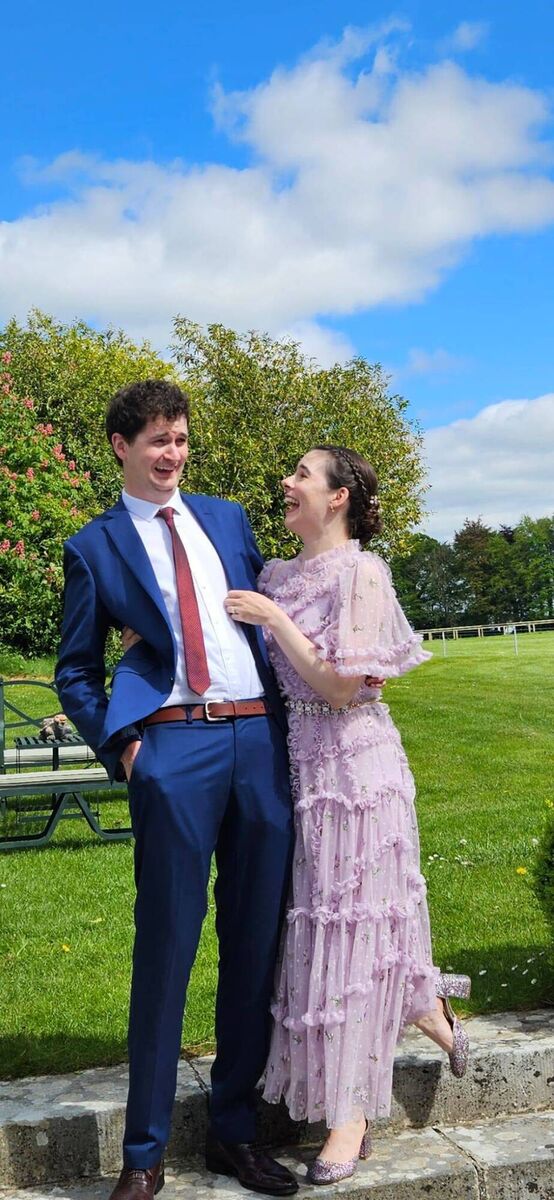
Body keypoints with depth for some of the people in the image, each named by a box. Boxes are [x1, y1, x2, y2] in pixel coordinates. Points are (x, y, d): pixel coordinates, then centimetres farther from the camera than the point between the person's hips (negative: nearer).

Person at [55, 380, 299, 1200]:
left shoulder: (227, 518, 17)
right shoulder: (95, 548, 6)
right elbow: (75, 671, 7)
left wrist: (293, 713, 10)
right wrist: (118, 745, -6)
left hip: (261, 738, 4)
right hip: (174, 745, -4)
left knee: (255, 940, 9)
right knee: (167, 946, 0)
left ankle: (234, 1131, 24)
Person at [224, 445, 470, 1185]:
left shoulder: (361, 574, -12)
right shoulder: (279, 576, 9)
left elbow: (340, 685, -17)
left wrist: (274, 619, -15)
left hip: (351, 764, -7)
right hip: (295, 762, 7)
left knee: (350, 923, 0)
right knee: (321, 919, 14)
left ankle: (352, 1115, 14)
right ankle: (428, 1011, 39)